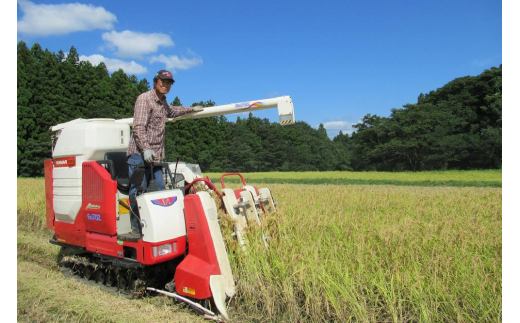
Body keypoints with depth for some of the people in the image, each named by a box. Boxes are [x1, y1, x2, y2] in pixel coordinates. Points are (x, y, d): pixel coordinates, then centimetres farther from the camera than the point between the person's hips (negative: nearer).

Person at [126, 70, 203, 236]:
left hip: (156, 156, 9)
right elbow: (138, 127, -18)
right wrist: (145, 149, -28)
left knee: (160, 190, 6)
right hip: (140, 154, -9)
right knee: (139, 191, -6)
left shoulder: (162, 101, 20)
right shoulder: (145, 99, -8)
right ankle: (137, 229, 2)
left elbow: (171, 111, 45)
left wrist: (191, 109, 50)